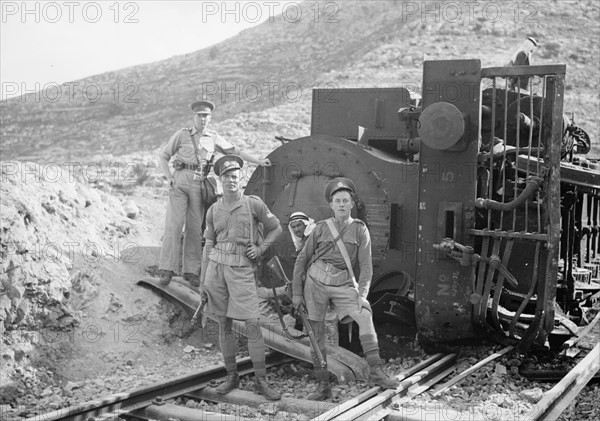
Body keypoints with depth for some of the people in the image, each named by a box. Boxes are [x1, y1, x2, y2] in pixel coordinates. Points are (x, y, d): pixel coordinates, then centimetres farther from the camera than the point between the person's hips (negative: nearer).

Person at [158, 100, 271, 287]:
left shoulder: (213, 138, 14)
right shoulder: (182, 135, 8)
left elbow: (235, 152, 19)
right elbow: (163, 156, 11)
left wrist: (257, 161, 16)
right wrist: (169, 178, -2)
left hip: (199, 183, 2)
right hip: (180, 181, -2)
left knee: (195, 227, 2)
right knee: (174, 223, -8)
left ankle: (191, 271, 8)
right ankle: (167, 269, -7)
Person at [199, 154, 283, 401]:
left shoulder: (254, 204, 1)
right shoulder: (213, 210, 9)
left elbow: (276, 228, 13)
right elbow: (208, 246, 13)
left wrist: (261, 249, -1)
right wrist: (202, 280, 11)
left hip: (242, 269, -3)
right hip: (216, 267, 3)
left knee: (252, 325, -9)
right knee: (224, 325, 6)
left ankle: (261, 382, -2)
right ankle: (231, 376, 18)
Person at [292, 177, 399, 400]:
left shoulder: (360, 230, 0)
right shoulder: (321, 228, 2)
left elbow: (366, 266, -2)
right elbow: (302, 260, 8)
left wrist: (361, 295, -14)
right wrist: (296, 292, 5)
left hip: (343, 283, -1)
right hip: (315, 281, 1)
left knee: (364, 316, -25)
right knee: (317, 334, 1)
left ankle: (376, 372, -25)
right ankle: (323, 385, 10)